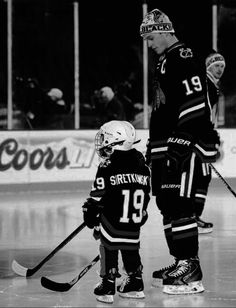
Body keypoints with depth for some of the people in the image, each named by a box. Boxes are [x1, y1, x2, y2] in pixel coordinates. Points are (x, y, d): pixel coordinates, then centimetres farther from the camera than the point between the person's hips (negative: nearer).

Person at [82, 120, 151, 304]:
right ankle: (135, 285, 25)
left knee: (108, 248, 8)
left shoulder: (107, 168, -12)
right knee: (131, 250, 19)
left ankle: (108, 286, 7)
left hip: (112, 226, -5)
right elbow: (145, 198, 12)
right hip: (134, 227, 5)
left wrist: (91, 219, 3)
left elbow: (97, 199, -9)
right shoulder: (142, 167, 6)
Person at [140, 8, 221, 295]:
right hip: (164, 146, 10)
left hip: (185, 145, -10)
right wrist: (153, 145, 27)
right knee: (166, 204, 11)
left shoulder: (183, 58, -10)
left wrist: (182, 142, -24)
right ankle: (180, 262, 18)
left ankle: (191, 268, -12)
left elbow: (195, 104, -20)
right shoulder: (163, 62, 21)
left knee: (179, 204, -13)